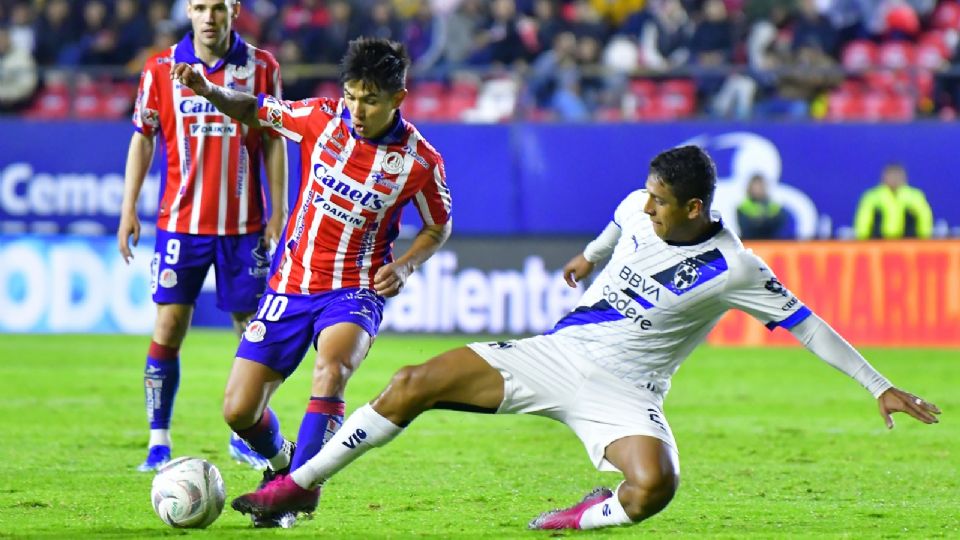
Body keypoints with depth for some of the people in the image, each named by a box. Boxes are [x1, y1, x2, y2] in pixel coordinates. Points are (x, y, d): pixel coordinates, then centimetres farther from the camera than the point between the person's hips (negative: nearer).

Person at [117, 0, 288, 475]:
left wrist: (278, 213, 1)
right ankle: (158, 442, -1)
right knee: (168, 327, -6)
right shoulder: (161, 69, 1)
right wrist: (129, 210, 1)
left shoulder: (261, 67, 1)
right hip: (181, 221, 0)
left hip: (244, 224, 1)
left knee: (253, 328, 4)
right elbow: (142, 138, 7)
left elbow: (274, 142, 5)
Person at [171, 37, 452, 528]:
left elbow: (438, 226, 7)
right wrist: (210, 93, -11)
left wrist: (405, 266, -11)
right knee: (239, 411, -3)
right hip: (291, 283, 3)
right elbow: (254, 111, 8)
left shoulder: (420, 160, -10)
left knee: (330, 370, -36)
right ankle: (279, 460, 31)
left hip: (355, 291, -3)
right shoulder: (321, 117, -7)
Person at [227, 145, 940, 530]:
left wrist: (882, 387, -13)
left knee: (655, 484, -36)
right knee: (414, 384, -10)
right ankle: (300, 486, 1)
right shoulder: (637, 209, 0)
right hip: (555, 354, 4)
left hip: (622, 391, -4)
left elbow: (806, 324, -10)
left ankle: (592, 517, 0)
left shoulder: (733, 269, -15)